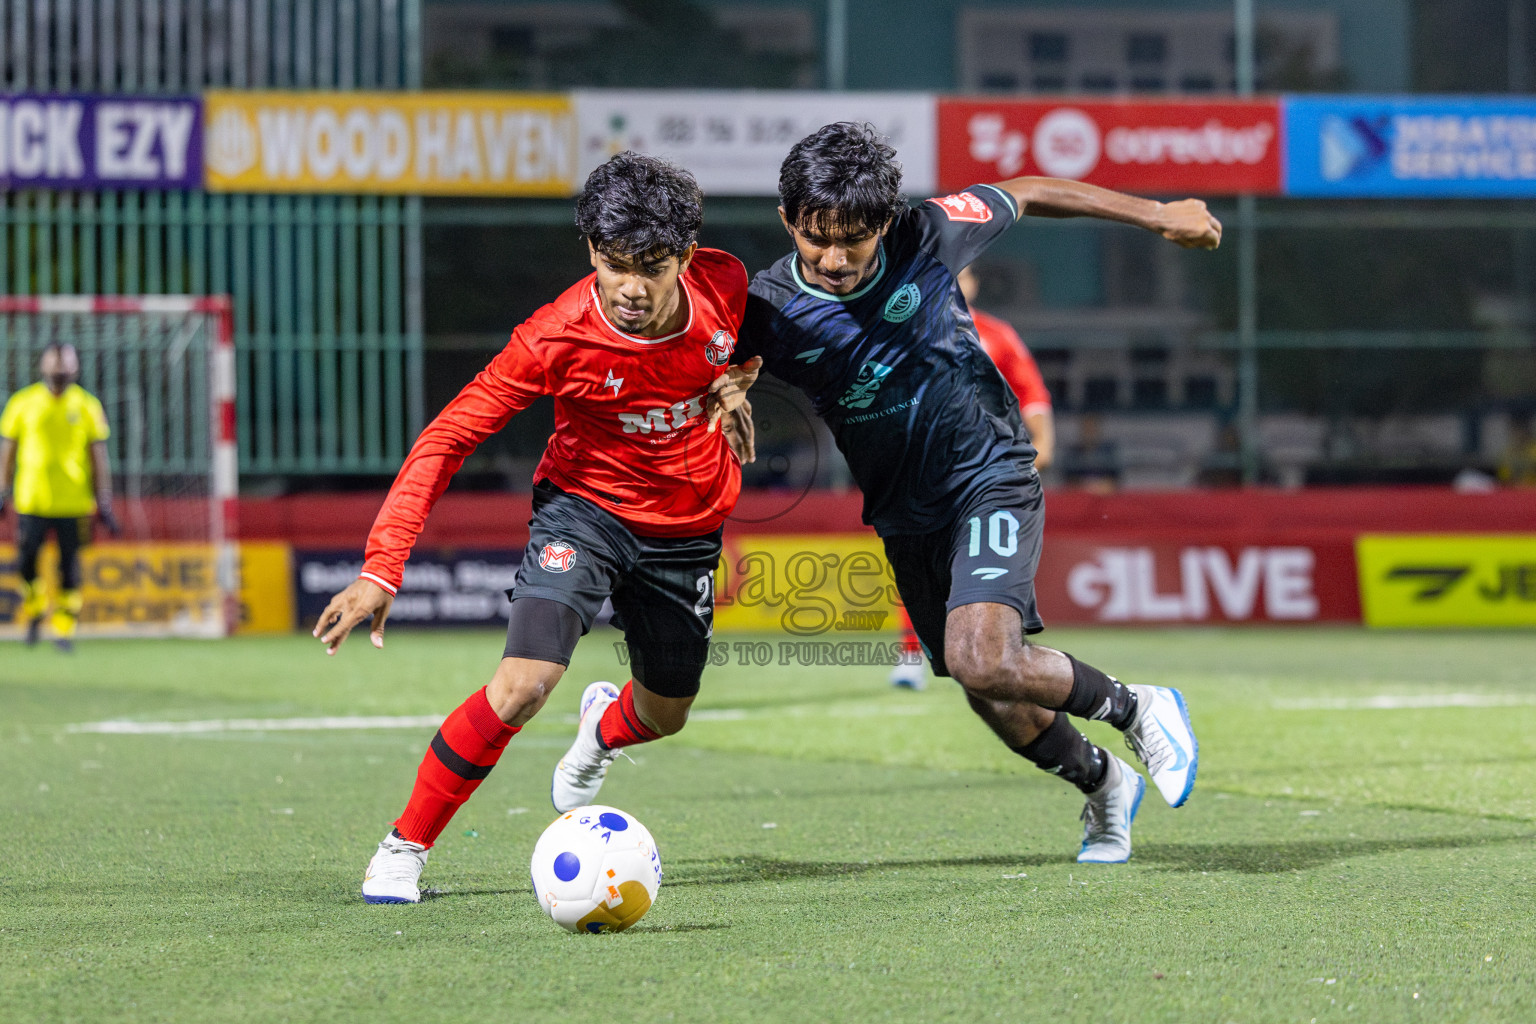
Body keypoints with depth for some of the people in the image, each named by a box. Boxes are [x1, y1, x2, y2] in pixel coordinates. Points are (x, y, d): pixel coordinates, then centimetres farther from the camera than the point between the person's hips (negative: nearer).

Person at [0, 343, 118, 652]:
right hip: (31, 497, 0)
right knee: (26, 560, -3)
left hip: (74, 501, 0)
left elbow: (99, 455, 5)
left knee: (70, 565, 0)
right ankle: (34, 611, 24)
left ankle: (65, 628, 10)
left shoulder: (87, 406, 2)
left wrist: (103, 501, 2)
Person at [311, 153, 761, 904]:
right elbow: (449, 437, -26)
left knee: (665, 716, 18)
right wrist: (382, 568, -33)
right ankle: (404, 848, -5)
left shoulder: (725, 285, -20)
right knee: (520, 687, -24)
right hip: (585, 507, -4)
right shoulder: (558, 337, -30)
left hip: (686, 526, 4)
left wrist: (737, 385, -12)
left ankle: (606, 724, 59)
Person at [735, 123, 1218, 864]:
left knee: (981, 660, -25)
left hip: (992, 477, -4)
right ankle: (1104, 787, 38)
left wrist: (1160, 214, 7)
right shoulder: (768, 311, -15)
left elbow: (1027, 195, 0)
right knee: (996, 700, 9)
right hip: (904, 514, 4)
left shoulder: (925, 238, -17)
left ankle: (1134, 709, 0)